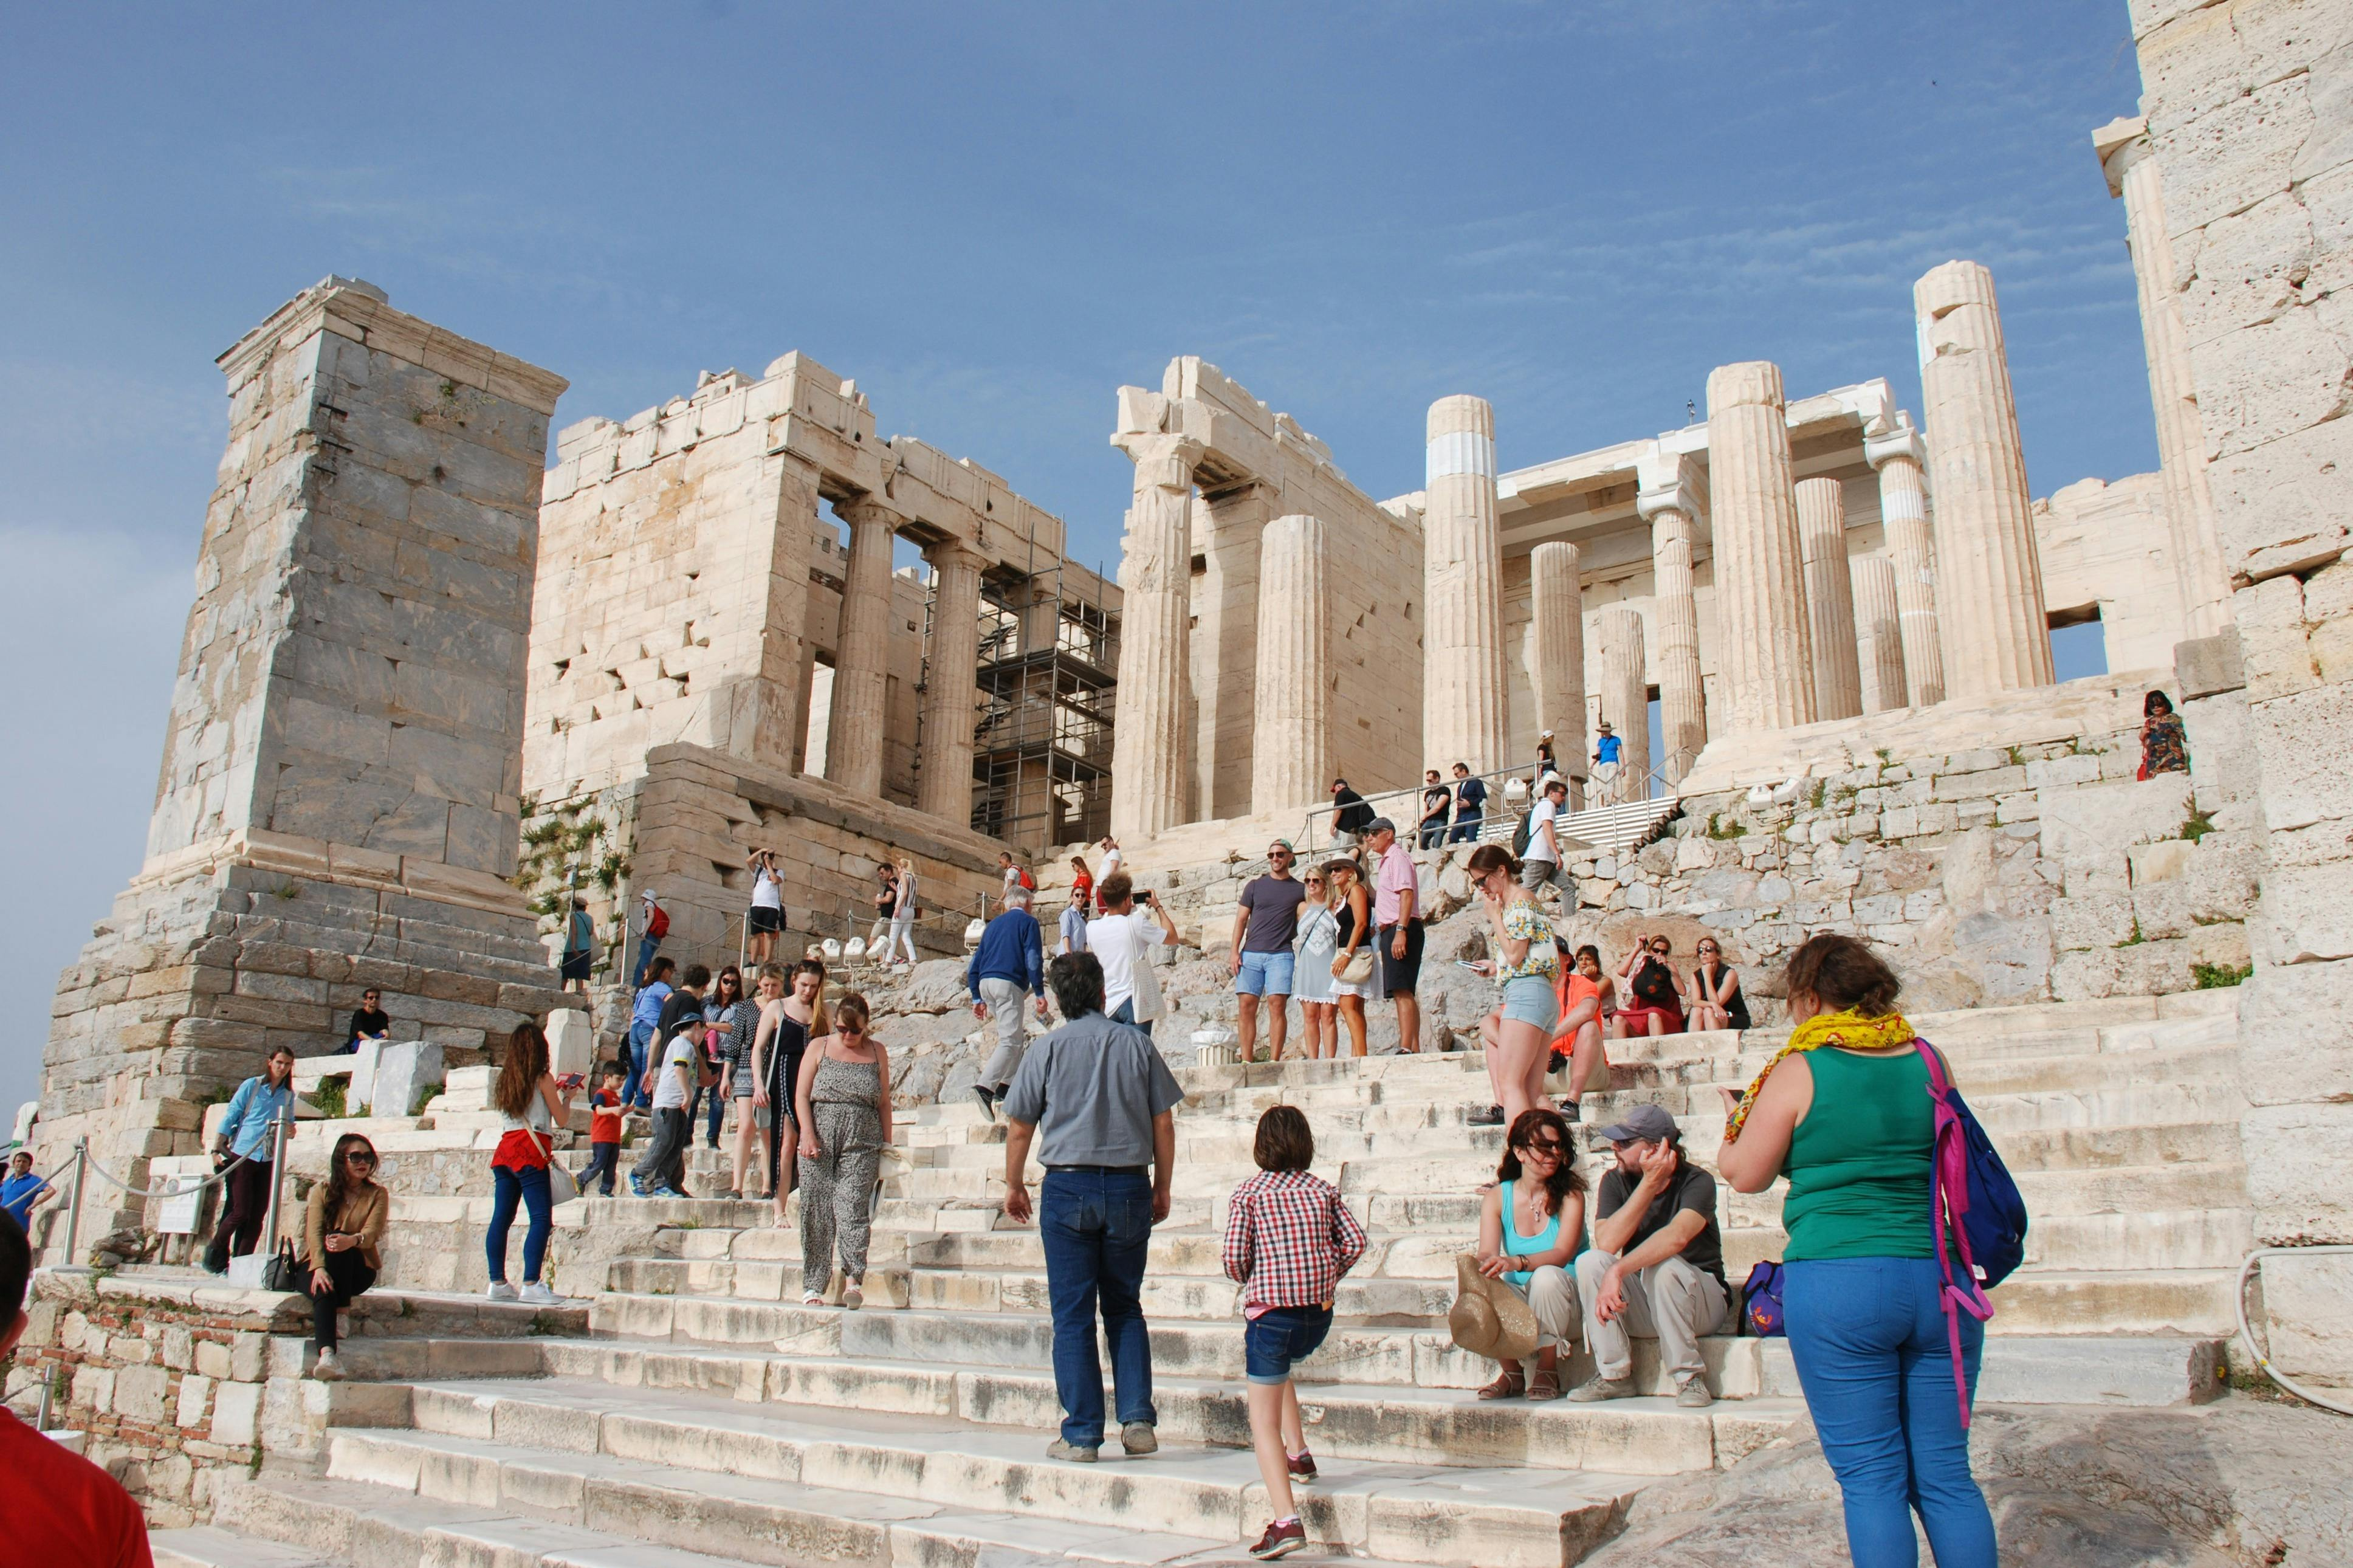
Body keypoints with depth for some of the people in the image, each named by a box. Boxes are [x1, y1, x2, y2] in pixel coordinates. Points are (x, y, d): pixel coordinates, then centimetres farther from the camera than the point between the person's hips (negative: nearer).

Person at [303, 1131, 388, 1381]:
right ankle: (327, 1354, -51)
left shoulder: (377, 1195, 6)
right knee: (323, 1286, -35)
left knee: (338, 1243, -31)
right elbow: (314, 1231, -10)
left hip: (359, 1269, 0)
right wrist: (319, 1267, -29)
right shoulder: (322, 1190, 7)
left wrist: (352, 1240, -37)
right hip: (320, 1265, 0)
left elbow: (372, 1233, -11)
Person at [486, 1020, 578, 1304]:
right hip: (531, 1152, -7)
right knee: (542, 1219, -8)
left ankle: (498, 1283, 9)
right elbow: (562, 1119, 0)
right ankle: (531, 1285, -15)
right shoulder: (543, 1078, -4)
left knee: (501, 1218, 7)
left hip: (505, 1150, 7)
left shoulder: (504, 1079, 13)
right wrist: (567, 1096, 18)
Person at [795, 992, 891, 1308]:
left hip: (862, 1142, -1)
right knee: (816, 1211, -1)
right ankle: (813, 1285, 5)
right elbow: (802, 1095, 6)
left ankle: (854, 1279, -21)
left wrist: (887, 1145, 10)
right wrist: (808, 1135, -7)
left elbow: (884, 1102, 14)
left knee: (852, 1207, -15)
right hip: (820, 1140, 1)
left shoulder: (877, 1052, 11)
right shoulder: (819, 1048, 10)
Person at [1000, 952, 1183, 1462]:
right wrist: (1162, 1188, 15)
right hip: (1129, 1187, 2)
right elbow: (1163, 1123, 5)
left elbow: (1019, 1127, 2)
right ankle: (1137, 1417, 7)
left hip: (1068, 1187, -2)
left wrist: (1014, 1185, 17)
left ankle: (1081, 1434, 7)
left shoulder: (1047, 1049, -2)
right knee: (1125, 1308, 16)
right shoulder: (1136, 1043, 2)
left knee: (1073, 1315, 5)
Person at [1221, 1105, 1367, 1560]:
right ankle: (1298, 1453, 31)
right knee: (1280, 1366, 36)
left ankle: (1287, 1522, -8)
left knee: (1263, 1420, 3)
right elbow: (1354, 1241, 0)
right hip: (1319, 1316, 5)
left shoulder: (1248, 1194, -3)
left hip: (1271, 1313, -5)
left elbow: (1233, 1257, -9)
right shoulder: (1324, 1190, 7)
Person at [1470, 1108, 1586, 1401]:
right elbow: (1487, 1253, -11)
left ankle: (1548, 1373, -16)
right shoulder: (1496, 1198, 1)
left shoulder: (1570, 1194, -8)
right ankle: (1512, 1373, -6)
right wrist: (1487, 1266, -37)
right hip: (1520, 1308, 3)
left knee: (1546, 1276, -32)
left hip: (1565, 1306, -2)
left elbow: (1562, 1254, -22)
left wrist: (1516, 1262, -41)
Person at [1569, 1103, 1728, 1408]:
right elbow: (1606, 1244, -20)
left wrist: (1618, 1271, -46)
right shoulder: (1616, 1181, -4)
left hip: (1700, 1299, -4)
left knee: (1663, 1265, -35)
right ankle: (1614, 1375, -14)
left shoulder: (1697, 1181, -16)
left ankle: (1690, 1376, -16)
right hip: (1639, 1310, 4)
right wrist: (1649, 1183, -23)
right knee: (1589, 1261, -23)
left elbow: (1677, 1237, -37)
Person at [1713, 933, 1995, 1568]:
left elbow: (1745, 1175, 0)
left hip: (1839, 1284, -5)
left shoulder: (1798, 1071, -7)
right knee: (1945, 1474, 13)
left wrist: (1735, 1122, 19)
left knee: (1871, 1478, 4)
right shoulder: (1928, 1060, 6)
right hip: (1941, 1279, 5)